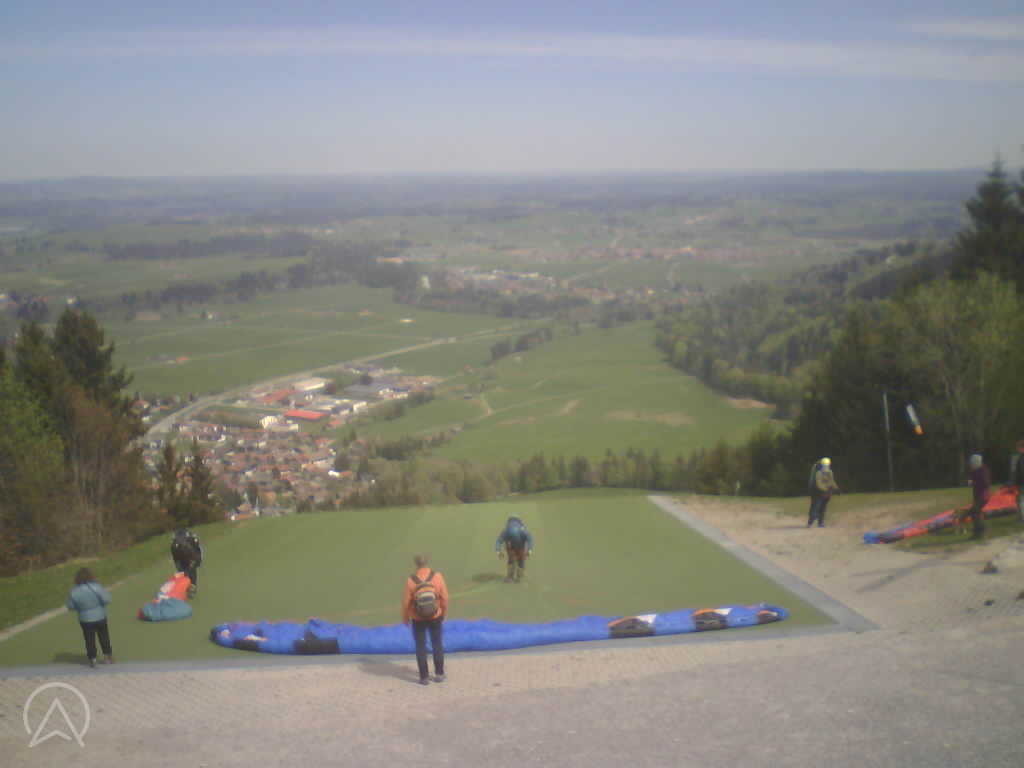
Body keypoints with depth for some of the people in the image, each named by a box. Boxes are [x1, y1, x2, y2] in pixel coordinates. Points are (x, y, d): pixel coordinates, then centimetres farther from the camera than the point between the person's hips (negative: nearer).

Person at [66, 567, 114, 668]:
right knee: (104, 637, 18)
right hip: (100, 617, 0)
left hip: (85, 619, 0)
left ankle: (92, 659, 18)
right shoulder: (96, 587, -20)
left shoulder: (74, 592, -15)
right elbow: (107, 599, -19)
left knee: (90, 640, 13)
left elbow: (70, 606, -6)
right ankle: (108, 655, 30)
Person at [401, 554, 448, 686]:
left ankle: (424, 677, 11)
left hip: (418, 618, -1)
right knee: (437, 644, 16)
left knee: (421, 646, 10)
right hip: (435, 617, 1)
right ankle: (439, 674, 19)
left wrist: (405, 617, 6)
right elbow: (445, 597, -8)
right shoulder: (438, 576, -14)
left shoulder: (411, 580, -17)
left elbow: (406, 601, -11)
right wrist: (444, 613, 8)